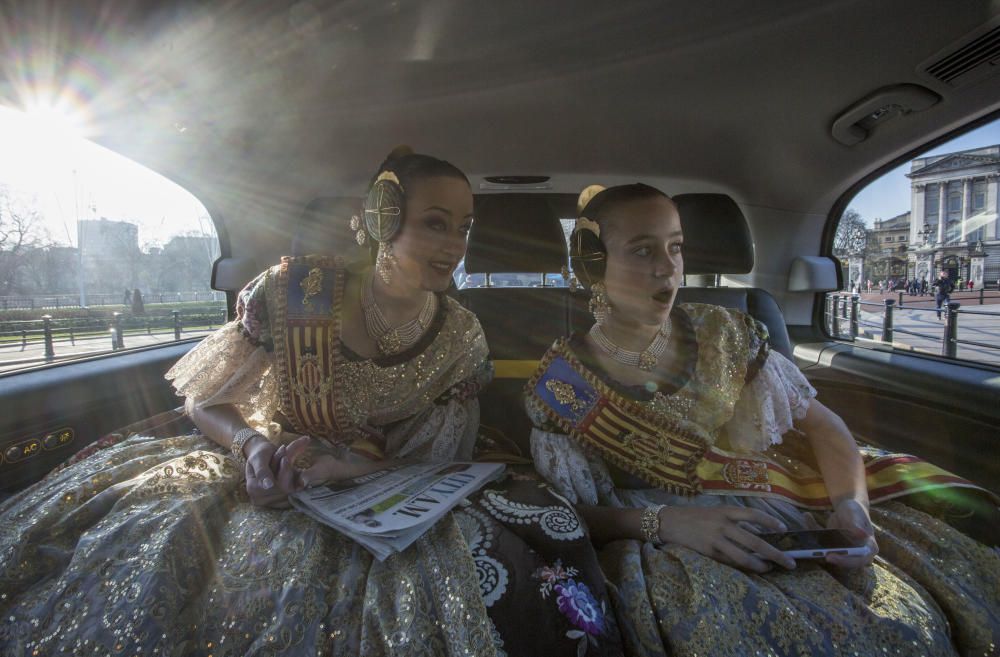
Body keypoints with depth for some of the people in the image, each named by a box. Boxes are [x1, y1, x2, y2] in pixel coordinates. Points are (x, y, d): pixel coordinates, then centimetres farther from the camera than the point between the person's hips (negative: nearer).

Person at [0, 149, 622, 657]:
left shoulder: (461, 337, -8)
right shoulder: (301, 289, -14)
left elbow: (434, 460, -2)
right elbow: (206, 401, -2)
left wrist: (349, 464, -21)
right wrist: (253, 447, -24)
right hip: (272, 479, 0)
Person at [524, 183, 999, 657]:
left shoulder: (721, 332, 2)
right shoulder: (560, 384, -7)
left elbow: (820, 423, 6)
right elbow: (574, 515, -7)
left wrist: (852, 502, -13)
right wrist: (664, 521, -24)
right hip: (673, 551, -4)